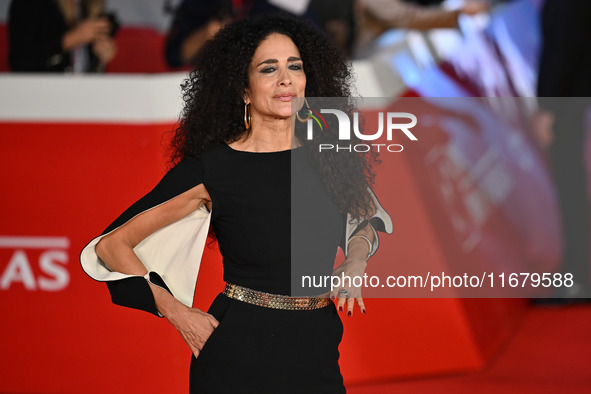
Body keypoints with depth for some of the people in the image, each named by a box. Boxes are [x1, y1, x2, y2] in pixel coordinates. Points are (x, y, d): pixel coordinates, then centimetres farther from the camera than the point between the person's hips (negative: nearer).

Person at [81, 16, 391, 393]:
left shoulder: (330, 158, 2)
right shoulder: (210, 170, -9)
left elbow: (369, 219, 24)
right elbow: (111, 245, -4)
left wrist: (355, 262, 4)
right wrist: (177, 313, -6)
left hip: (318, 359, 4)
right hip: (238, 359, -3)